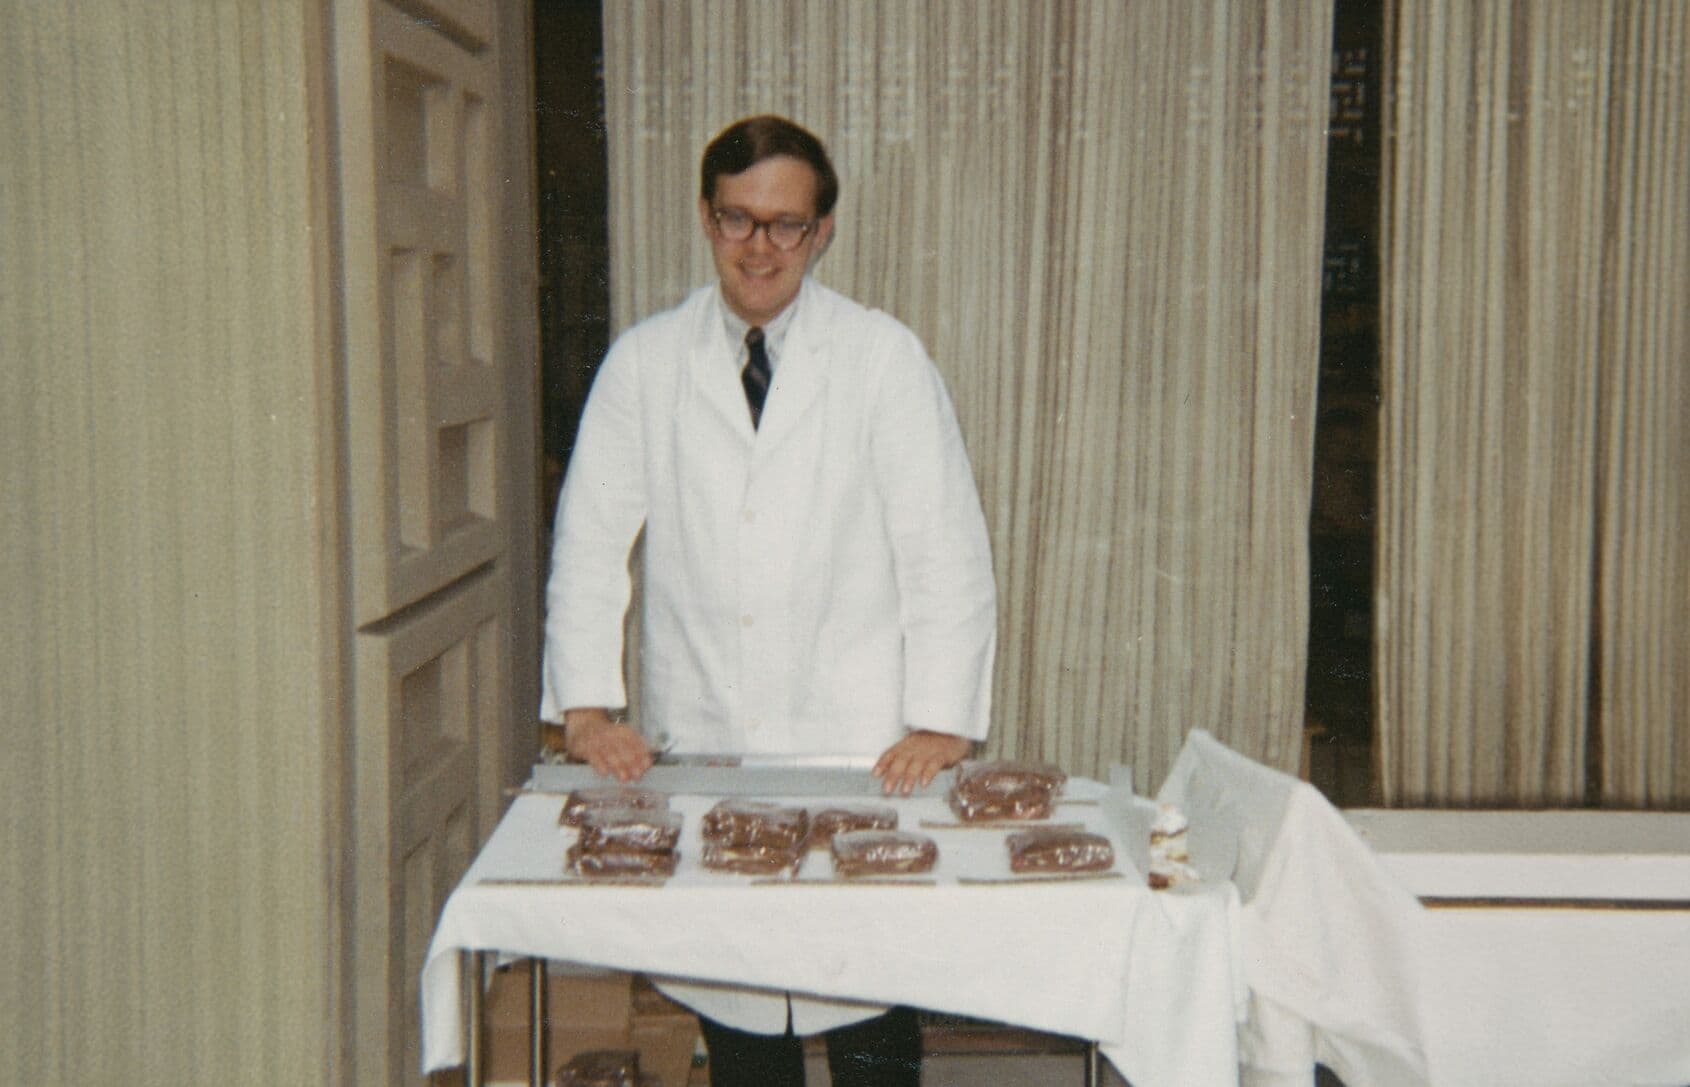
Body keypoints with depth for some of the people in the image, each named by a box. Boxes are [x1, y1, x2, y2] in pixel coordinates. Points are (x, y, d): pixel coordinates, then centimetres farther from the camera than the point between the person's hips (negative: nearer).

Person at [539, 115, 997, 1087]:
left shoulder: (885, 359, 1)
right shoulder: (646, 362, 5)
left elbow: (947, 553, 0)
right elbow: (591, 544, 7)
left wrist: (940, 722, -7)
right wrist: (588, 705, -3)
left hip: (862, 750, -1)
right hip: (701, 747, 2)